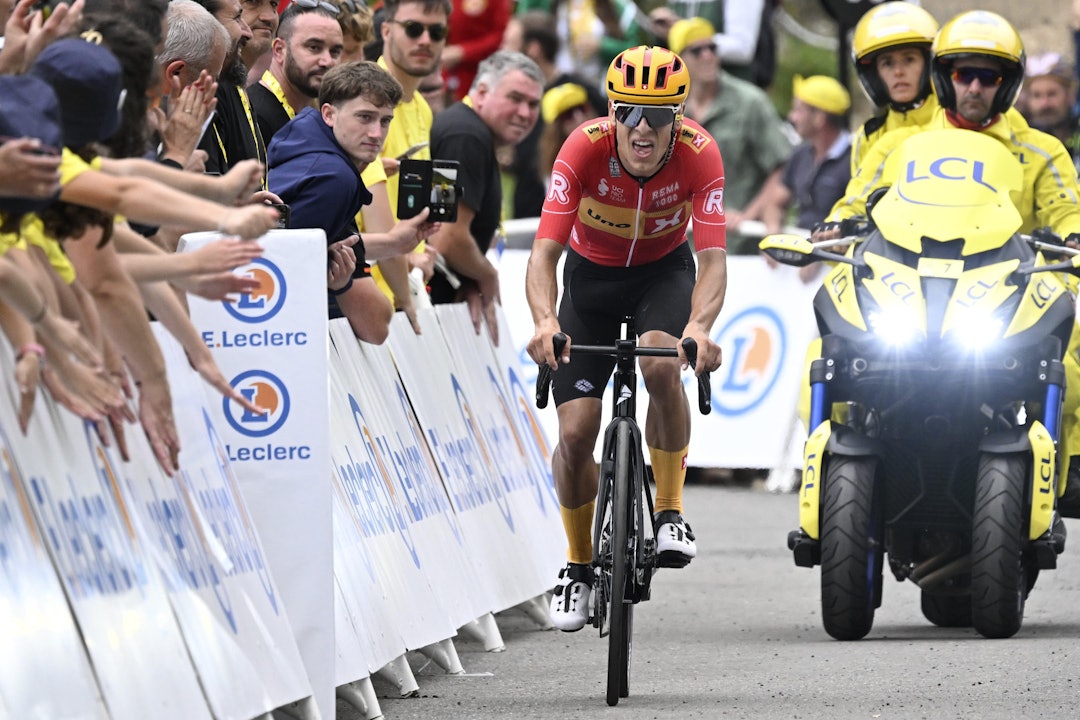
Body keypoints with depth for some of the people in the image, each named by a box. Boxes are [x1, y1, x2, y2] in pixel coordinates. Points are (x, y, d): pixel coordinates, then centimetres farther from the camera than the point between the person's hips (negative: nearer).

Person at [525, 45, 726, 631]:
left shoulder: (699, 154, -29)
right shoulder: (585, 148, -30)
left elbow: (712, 258, -34)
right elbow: (544, 252, -35)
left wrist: (699, 326, -54)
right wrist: (545, 321, -54)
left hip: (664, 270, 0)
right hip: (591, 274, 1)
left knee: (662, 365, -34)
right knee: (576, 432, -8)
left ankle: (670, 511, -15)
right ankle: (578, 566, 15)